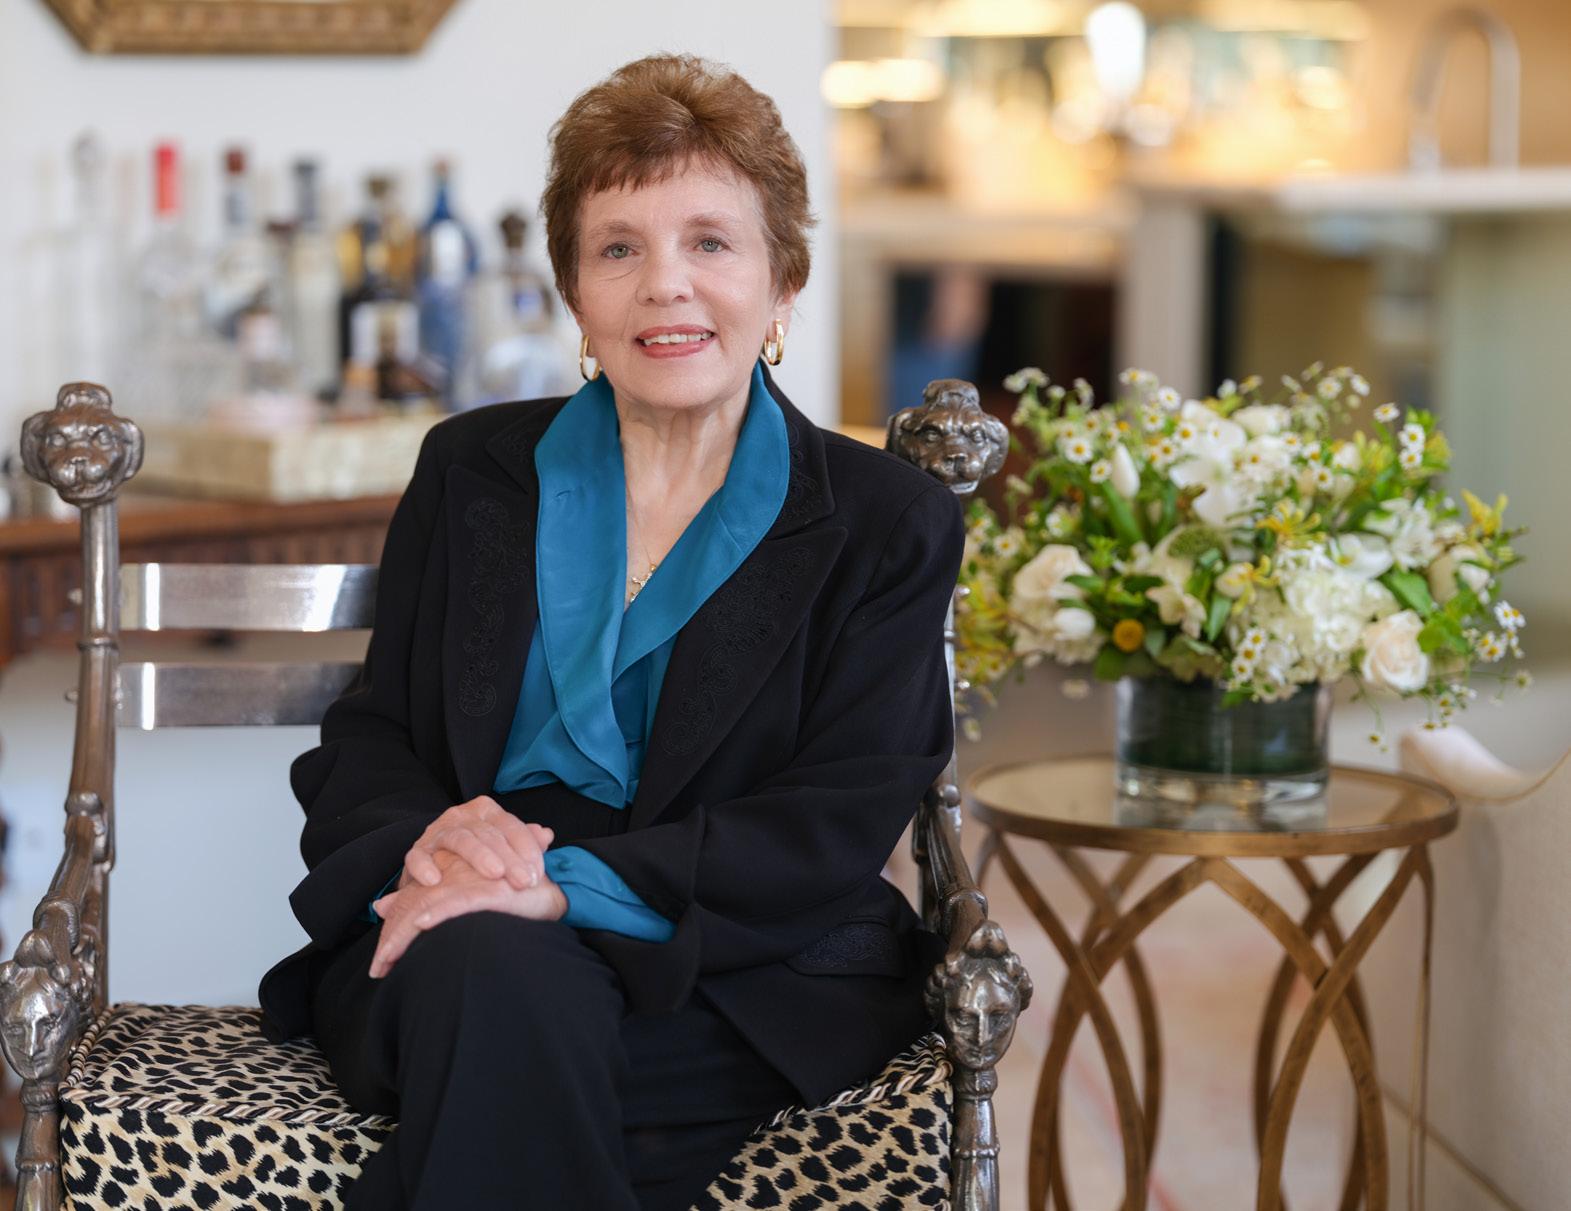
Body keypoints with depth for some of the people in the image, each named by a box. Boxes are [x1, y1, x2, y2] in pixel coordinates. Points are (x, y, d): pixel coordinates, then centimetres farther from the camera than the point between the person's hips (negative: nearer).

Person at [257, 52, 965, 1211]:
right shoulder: (473, 470, 15)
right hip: (452, 933, 2)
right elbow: (364, 739, 12)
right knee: (498, 983, -35)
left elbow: (840, 827, -5)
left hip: (741, 973, -2)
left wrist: (570, 884, -21)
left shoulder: (889, 525, 6)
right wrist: (426, 836, -14)